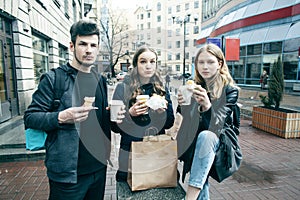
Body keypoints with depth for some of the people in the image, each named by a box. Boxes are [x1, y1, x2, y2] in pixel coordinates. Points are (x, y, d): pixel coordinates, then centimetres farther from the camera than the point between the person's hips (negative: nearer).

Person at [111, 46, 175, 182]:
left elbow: (169, 124, 3)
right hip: (129, 153, -2)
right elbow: (114, 127, -7)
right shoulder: (123, 88, -6)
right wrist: (130, 113, -24)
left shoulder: (161, 89, 3)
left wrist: (162, 112, -17)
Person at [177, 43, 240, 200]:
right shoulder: (195, 86, 2)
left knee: (205, 136, -36)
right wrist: (182, 105, -16)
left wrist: (206, 105, -41)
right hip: (194, 140, 4)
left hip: (219, 139, -3)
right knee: (201, 184, -15)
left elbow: (216, 124, -21)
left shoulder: (230, 89, -9)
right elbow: (187, 119, 6)